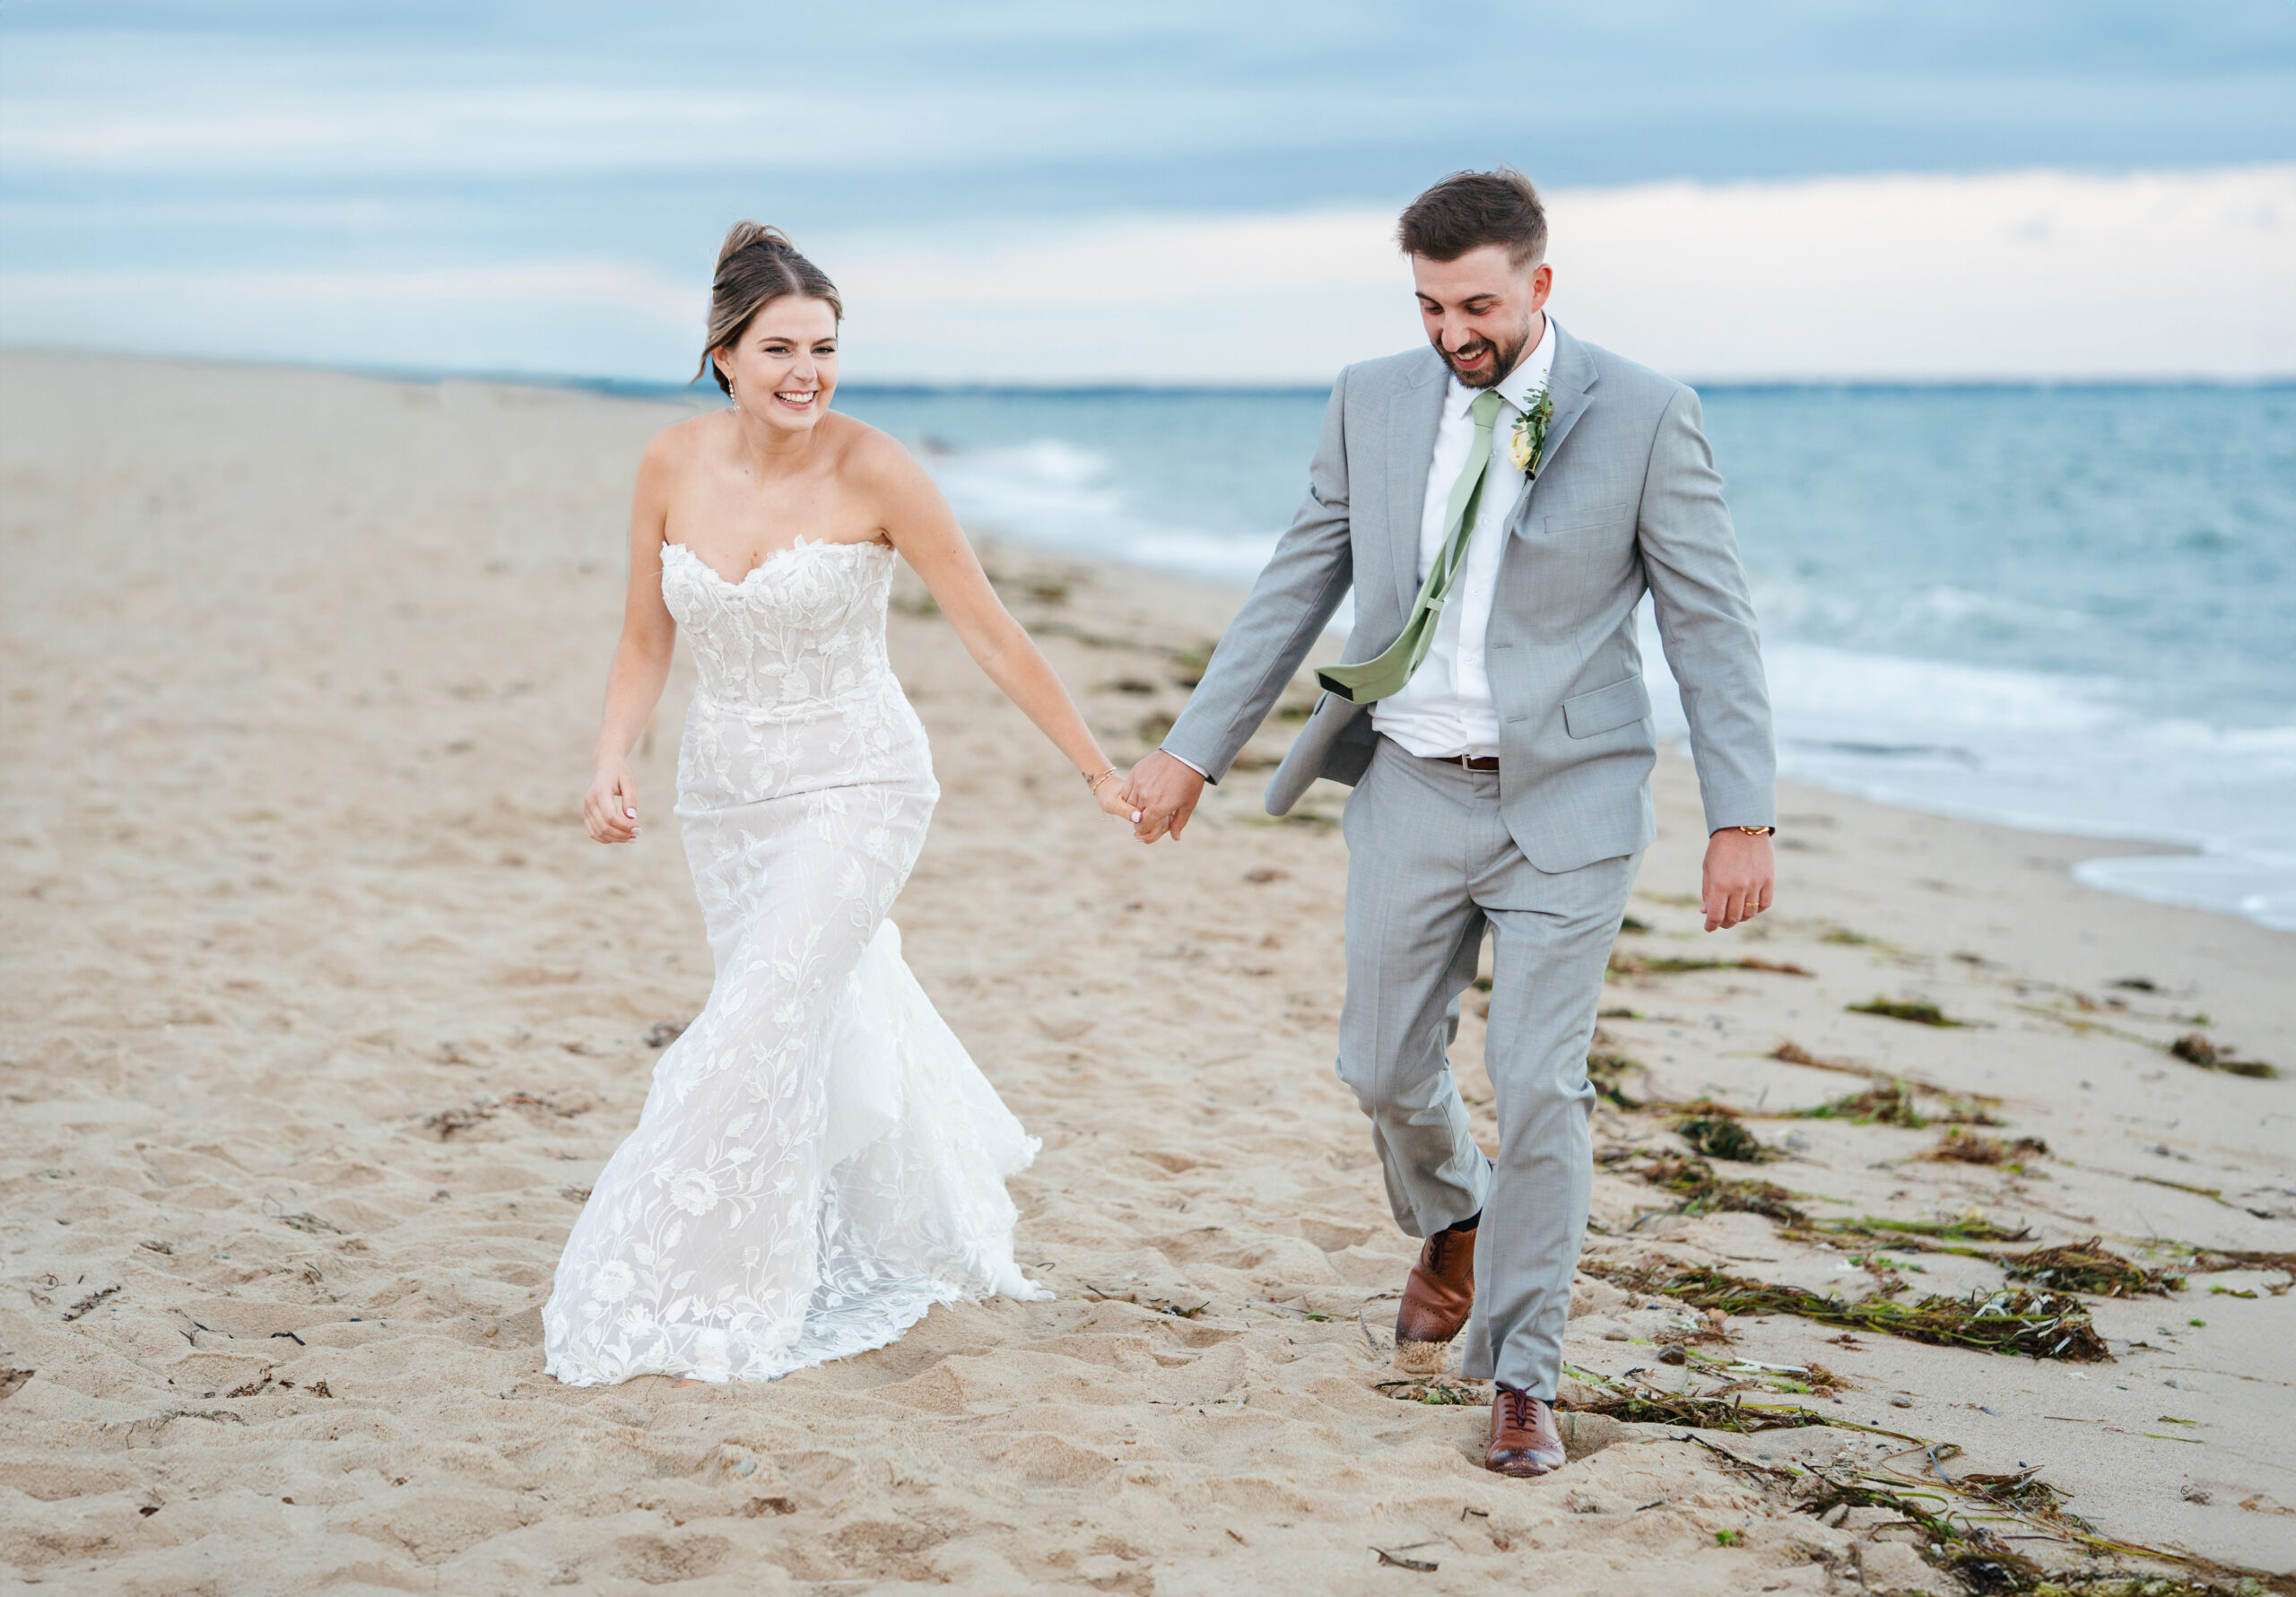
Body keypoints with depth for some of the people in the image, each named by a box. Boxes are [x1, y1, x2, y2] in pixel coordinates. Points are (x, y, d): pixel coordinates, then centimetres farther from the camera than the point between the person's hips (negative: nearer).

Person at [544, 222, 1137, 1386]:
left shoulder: (871, 472, -16)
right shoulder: (672, 467, -5)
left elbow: (988, 633, -10)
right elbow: (645, 643, 5)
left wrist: (1096, 767, -6)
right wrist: (612, 763, -12)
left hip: (855, 786, -5)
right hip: (724, 792, 5)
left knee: (759, 1032, -15)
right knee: (822, 1028, 16)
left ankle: (718, 1309, -3)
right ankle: (899, 1251, 41)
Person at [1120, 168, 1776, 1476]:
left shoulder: (1644, 416, -8)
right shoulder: (1374, 400, 3)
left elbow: (1713, 622, -6)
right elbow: (1296, 589, 10)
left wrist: (1743, 816, -11)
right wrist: (1193, 752, 9)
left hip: (1563, 799, -3)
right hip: (1413, 787, 4)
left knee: (1539, 1091, -5)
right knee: (1386, 1067, 11)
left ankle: (1523, 1381, 8)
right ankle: (1454, 1227, 44)